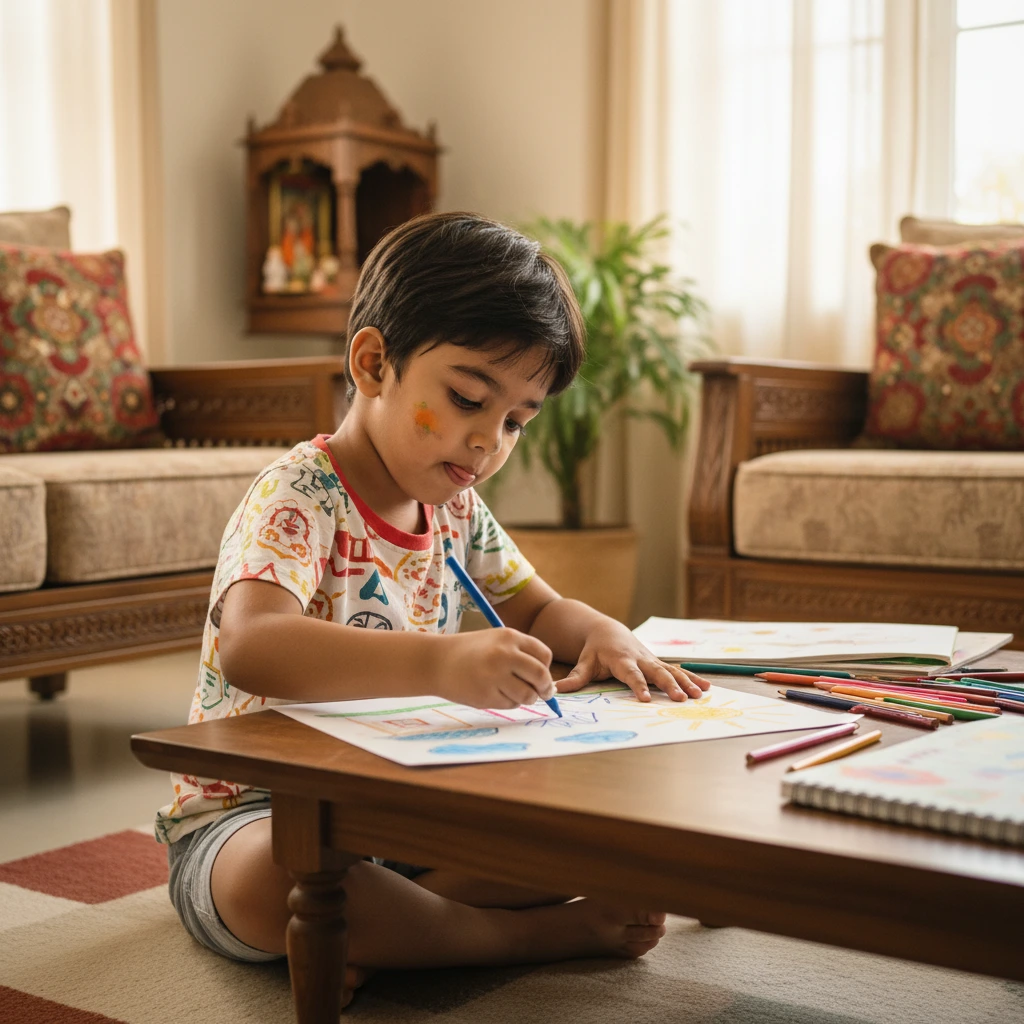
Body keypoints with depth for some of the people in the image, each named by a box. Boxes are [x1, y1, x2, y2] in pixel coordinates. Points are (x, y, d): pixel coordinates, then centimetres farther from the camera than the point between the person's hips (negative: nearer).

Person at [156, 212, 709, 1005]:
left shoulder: (456, 510, 5)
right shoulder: (300, 498, -20)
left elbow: (540, 609, 18)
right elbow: (251, 648, -39)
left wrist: (603, 635, -7)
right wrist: (440, 663, -52)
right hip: (257, 812, -6)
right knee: (271, 877, -41)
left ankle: (367, 929, -20)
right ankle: (534, 933, -23)